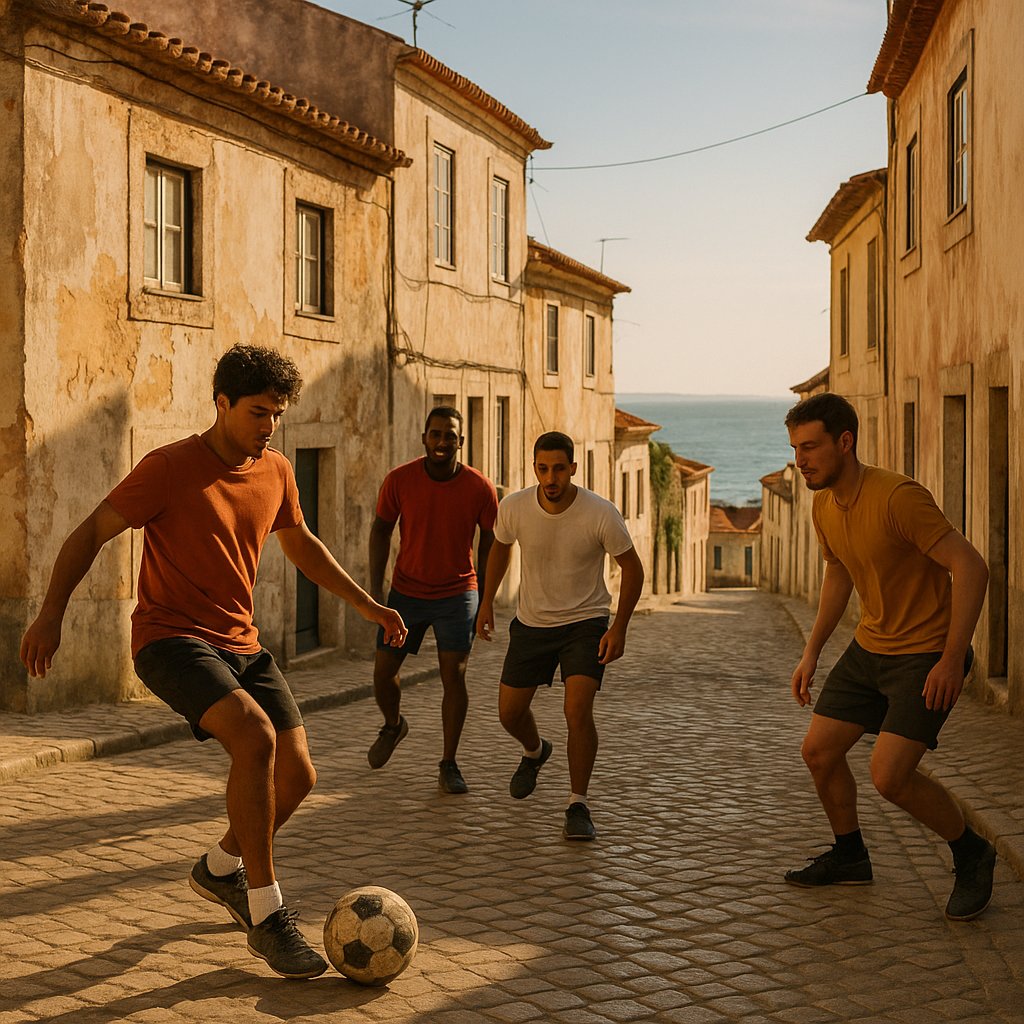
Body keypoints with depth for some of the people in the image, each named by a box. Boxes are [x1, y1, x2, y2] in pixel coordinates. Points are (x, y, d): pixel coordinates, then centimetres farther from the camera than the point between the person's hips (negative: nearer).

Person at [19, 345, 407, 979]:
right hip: (171, 637, -7)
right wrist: (52, 612, -18)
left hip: (240, 643, 7)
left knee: (297, 776, -1)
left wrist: (366, 605, 26)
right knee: (256, 736, -30)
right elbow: (93, 533, -8)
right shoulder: (170, 468, -11)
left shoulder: (276, 472, 7)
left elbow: (300, 544, 24)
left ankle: (220, 869, 30)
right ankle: (267, 915, -21)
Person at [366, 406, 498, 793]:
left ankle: (448, 766, 3)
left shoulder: (480, 488, -11)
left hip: (457, 594, -1)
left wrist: (484, 600, 3)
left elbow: (489, 541, 3)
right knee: (383, 672, 4)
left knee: (454, 675, -9)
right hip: (406, 592, 1)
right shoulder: (399, 480, -11)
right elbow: (381, 531, 1)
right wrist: (375, 590, -4)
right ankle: (393, 725, 37)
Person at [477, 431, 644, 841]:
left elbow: (632, 568, -8)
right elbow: (500, 548, 9)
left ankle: (578, 807, -5)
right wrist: (486, 603, 12)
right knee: (510, 712, 9)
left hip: (585, 623, -3)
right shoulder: (513, 508, -15)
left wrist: (619, 627, -13)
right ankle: (534, 752, 45)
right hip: (531, 622, 3)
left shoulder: (600, 514, -22)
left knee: (578, 710, -20)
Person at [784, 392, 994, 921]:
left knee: (889, 775, -16)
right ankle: (849, 856, 30)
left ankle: (971, 855, 8)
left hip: (928, 655, -8)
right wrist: (811, 652, 18)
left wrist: (952, 660, -26)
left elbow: (971, 568, -26)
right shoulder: (825, 505, 2)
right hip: (870, 647, 8)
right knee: (819, 751, 7)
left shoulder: (898, 496, -25)